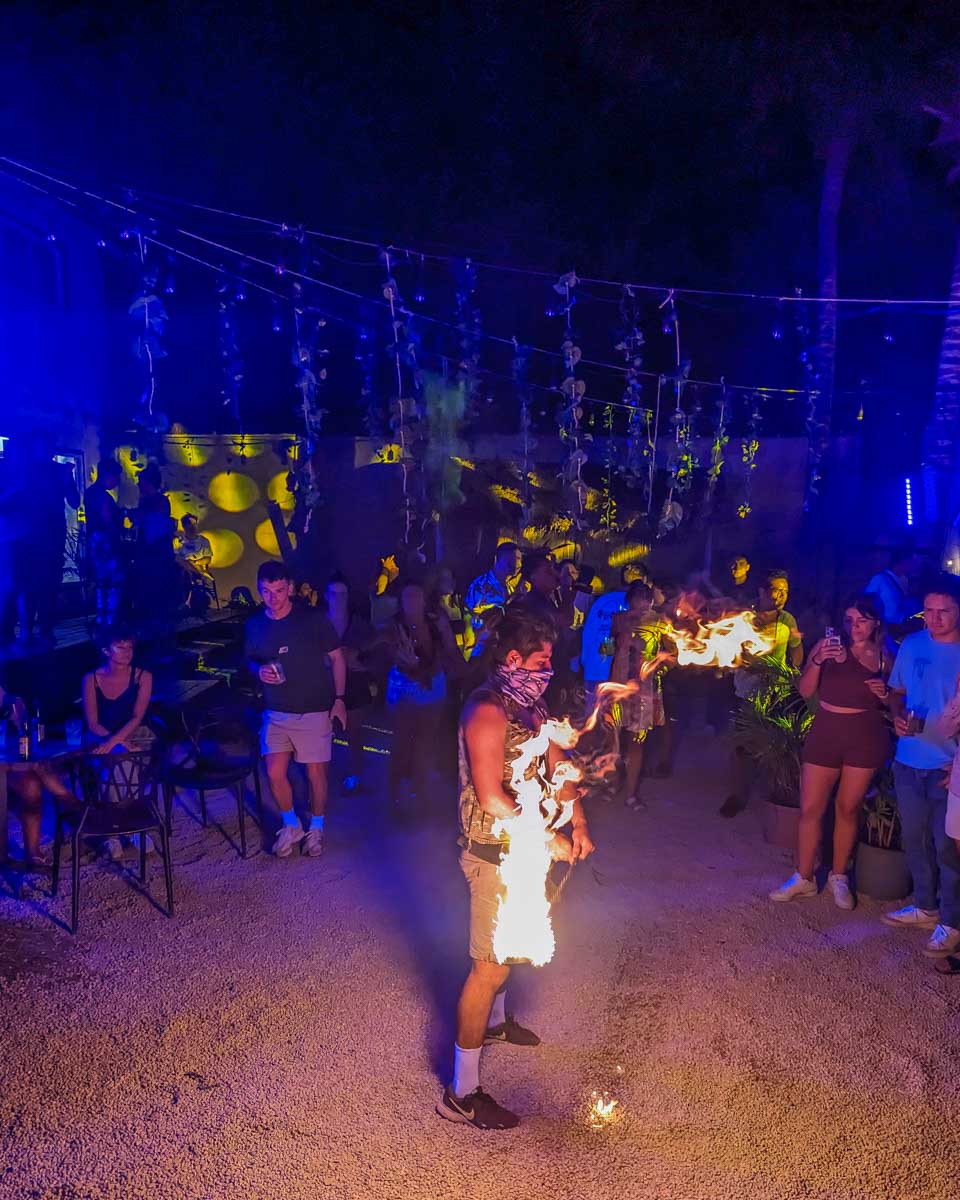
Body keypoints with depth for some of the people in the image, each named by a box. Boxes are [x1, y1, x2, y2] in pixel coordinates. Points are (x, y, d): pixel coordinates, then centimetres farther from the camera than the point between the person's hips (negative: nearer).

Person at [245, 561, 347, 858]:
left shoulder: (313, 619, -10)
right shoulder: (255, 624, -1)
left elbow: (337, 657, -2)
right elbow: (251, 660, 15)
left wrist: (339, 698, -7)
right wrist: (259, 670, -9)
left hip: (314, 711, -3)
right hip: (276, 712, 3)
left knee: (316, 774, 5)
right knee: (275, 774, -1)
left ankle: (315, 828, 29)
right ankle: (291, 826, 25)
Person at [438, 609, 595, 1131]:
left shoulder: (529, 704, 5)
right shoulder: (487, 711, -24)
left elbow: (556, 762, 10)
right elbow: (492, 799, -29)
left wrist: (578, 823, -1)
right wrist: (550, 840, -22)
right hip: (495, 855, -9)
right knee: (491, 965, -4)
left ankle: (495, 1020, 53)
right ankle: (461, 1093, 6)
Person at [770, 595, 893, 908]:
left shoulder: (884, 657, 2)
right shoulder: (828, 645, -3)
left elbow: (894, 703, 13)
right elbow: (805, 691, -7)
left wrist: (885, 695, -9)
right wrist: (818, 661, -21)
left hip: (866, 738, 0)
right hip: (825, 733, 0)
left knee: (848, 809, 10)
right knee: (810, 808, 3)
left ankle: (838, 877, 26)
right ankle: (803, 878, 18)